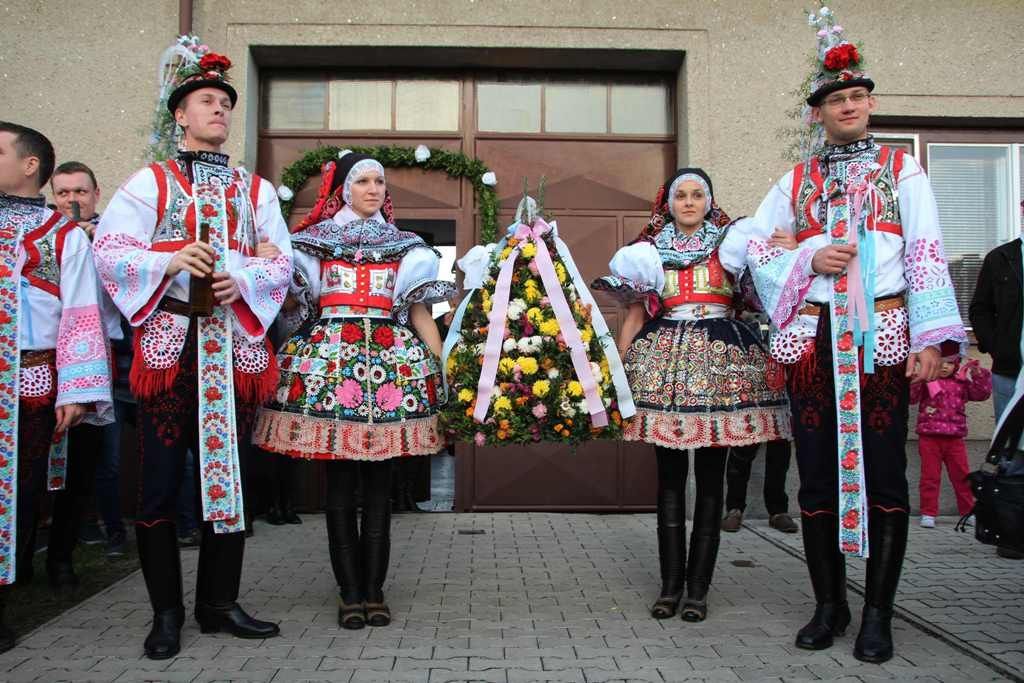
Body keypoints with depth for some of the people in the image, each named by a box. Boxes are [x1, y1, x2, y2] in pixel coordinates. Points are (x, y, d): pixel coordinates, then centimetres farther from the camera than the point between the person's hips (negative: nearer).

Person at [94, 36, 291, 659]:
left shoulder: (256, 189, 15)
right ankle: (167, 613, 14)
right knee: (161, 482, 0)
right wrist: (170, 259, -18)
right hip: (170, 343, -2)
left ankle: (220, 603, 19)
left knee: (230, 473, 6)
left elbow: (281, 262, 6)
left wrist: (242, 281, -13)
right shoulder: (150, 182, 7)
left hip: (236, 344, 3)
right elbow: (109, 251, -2)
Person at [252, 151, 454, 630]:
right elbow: (289, 302, 6)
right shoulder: (315, 241, 14)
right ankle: (350, 591, 7)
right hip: (330, 357, -1)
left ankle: (373, 589, 9)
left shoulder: (403, 246, 16)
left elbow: (420, 311, 11)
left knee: (378, 482, 1)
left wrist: (443, 365, 2)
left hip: (390, 359, 1)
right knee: (340, 483, -1)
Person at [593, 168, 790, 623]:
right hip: (665, 362, 1)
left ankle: (698, 586, 8)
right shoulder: (650, 249, 13)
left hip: (720, 361, 0)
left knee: (710, 477, 1)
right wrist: (615, 365, 7)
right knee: (670, 476, 1)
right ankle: (671, 582, 9)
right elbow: (635, 314, 12)